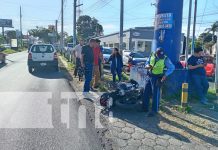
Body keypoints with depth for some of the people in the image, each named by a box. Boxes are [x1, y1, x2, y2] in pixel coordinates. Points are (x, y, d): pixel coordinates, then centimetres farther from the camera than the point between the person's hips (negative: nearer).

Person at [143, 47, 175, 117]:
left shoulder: (165, 59, -12)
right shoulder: (152, 56, 0)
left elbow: (172, 67, -10)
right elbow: (147, 64, 10)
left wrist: (165, 75, -21)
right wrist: (148, 66, -14)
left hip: (157, 78, -5)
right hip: (149, 76, 5)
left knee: (155, 94, -3)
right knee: (146, 93, 10)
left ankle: (154, 110, 7)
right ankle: (145, 108, 25)